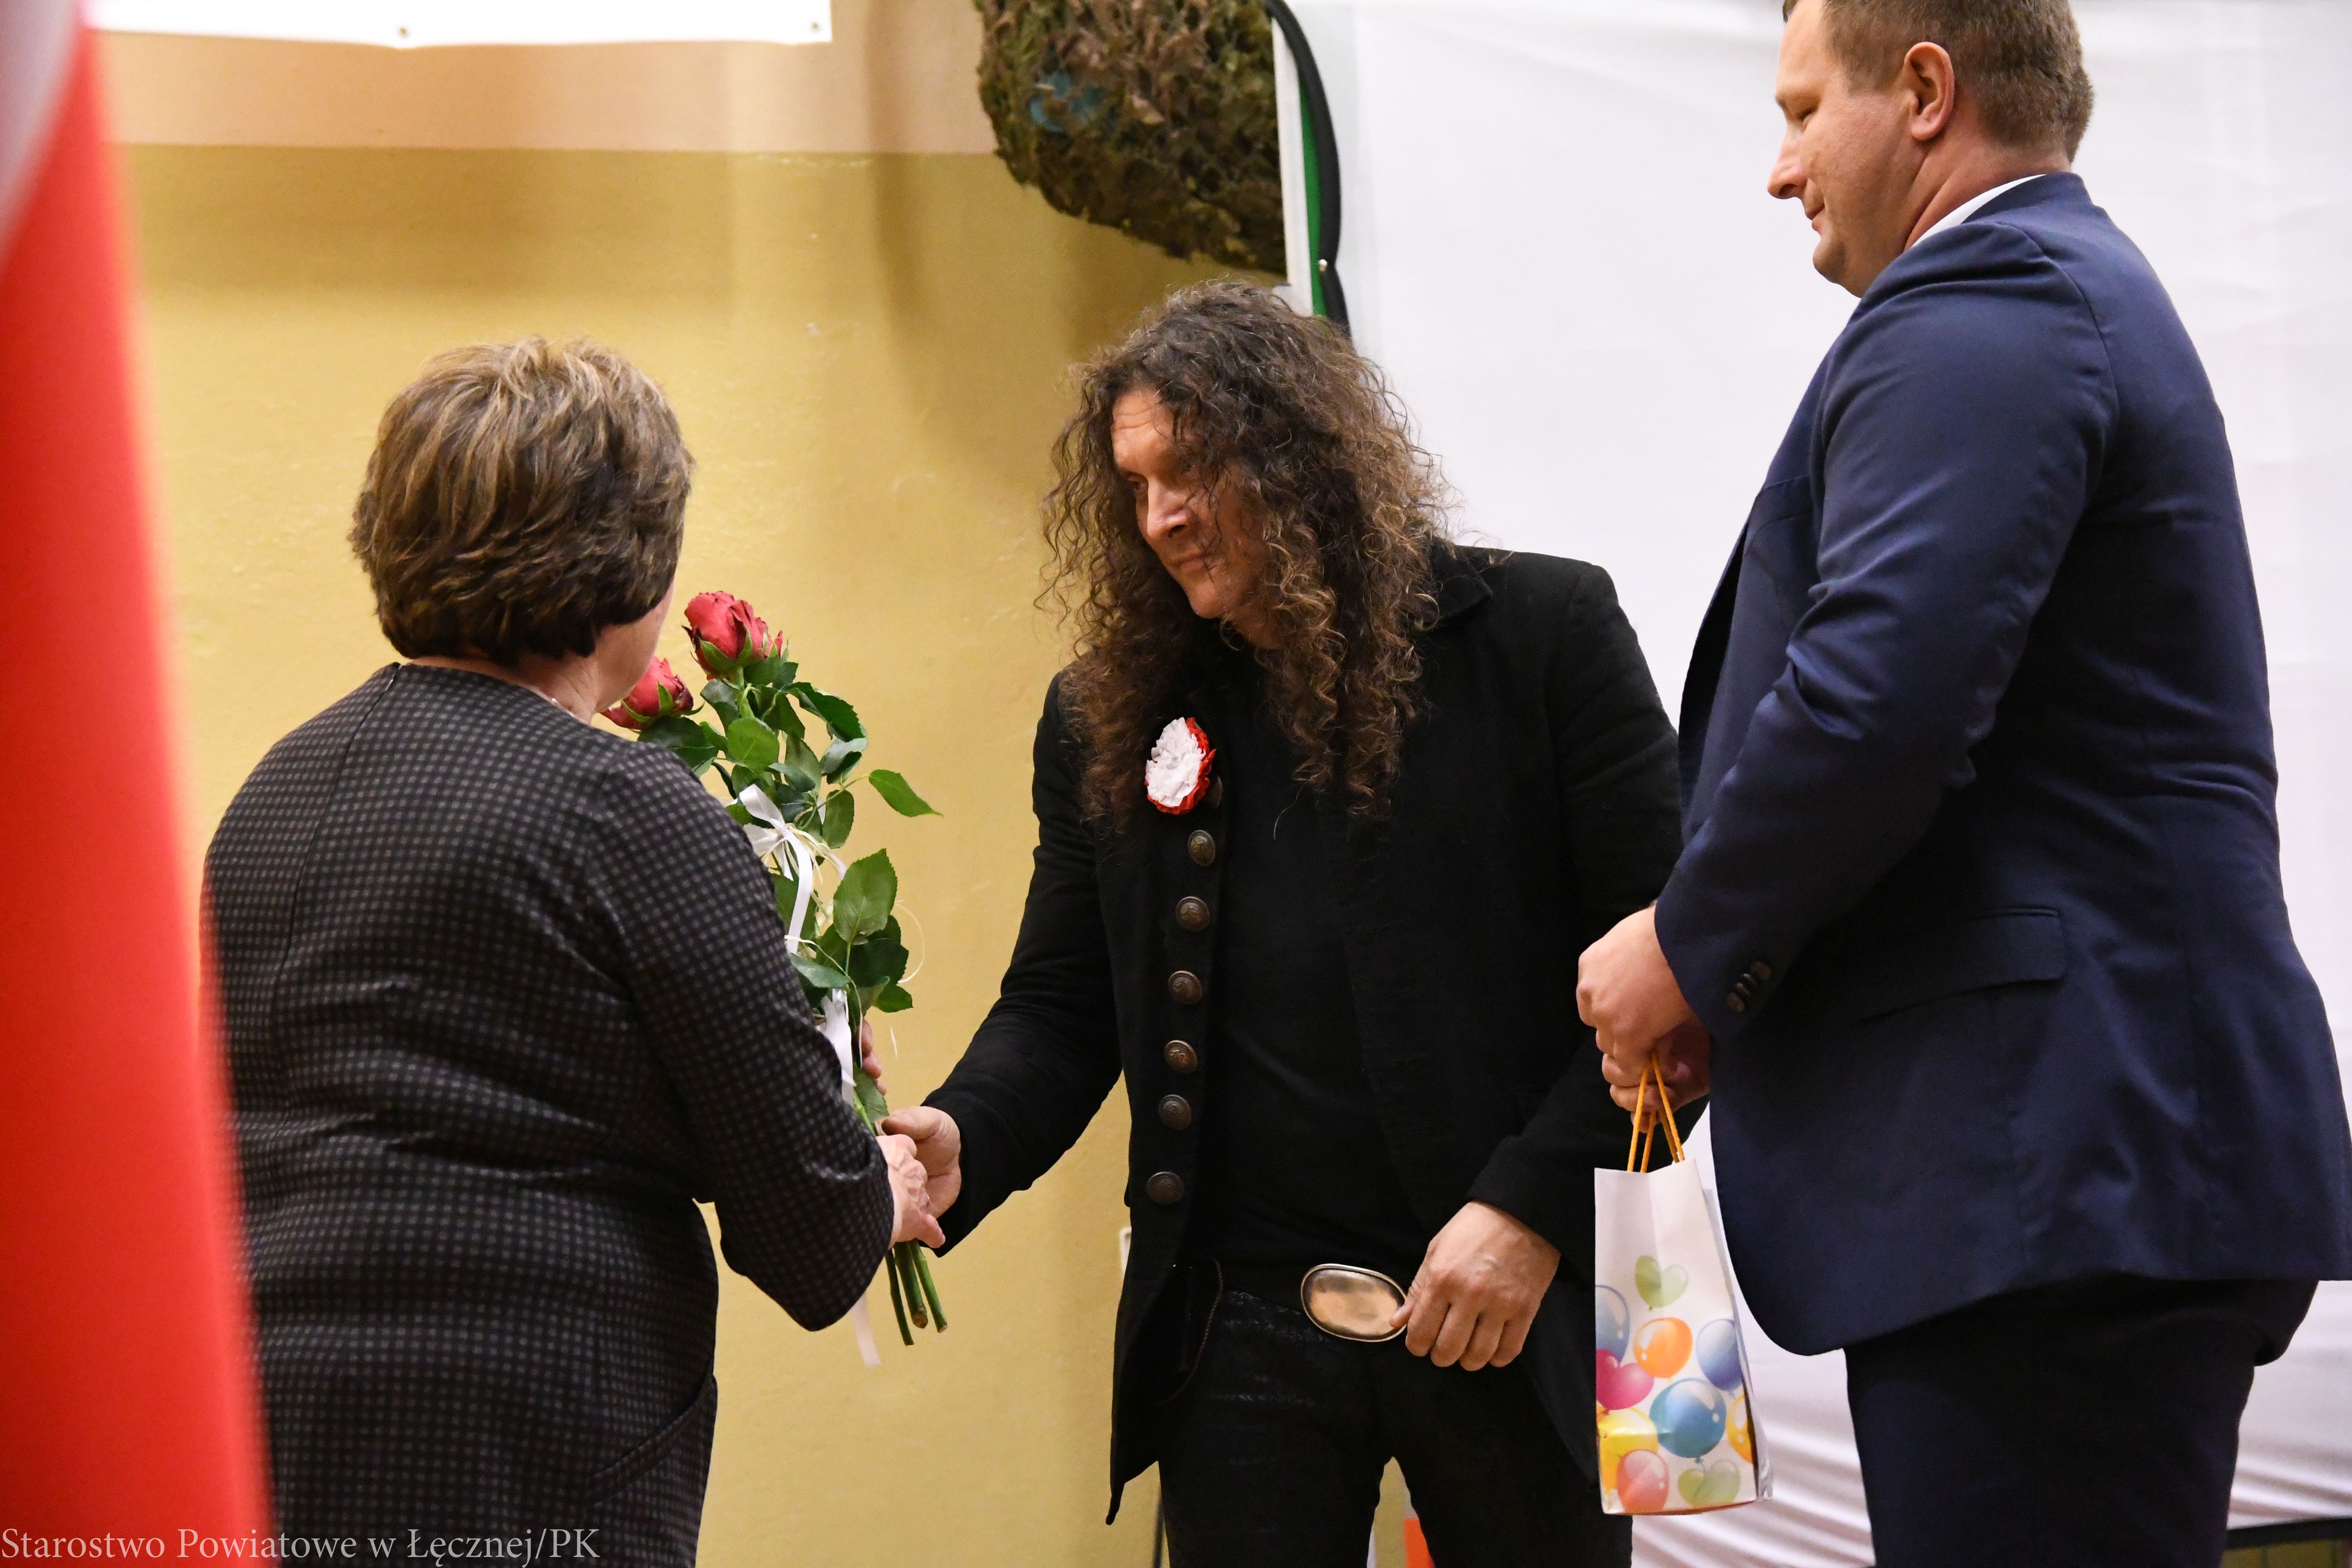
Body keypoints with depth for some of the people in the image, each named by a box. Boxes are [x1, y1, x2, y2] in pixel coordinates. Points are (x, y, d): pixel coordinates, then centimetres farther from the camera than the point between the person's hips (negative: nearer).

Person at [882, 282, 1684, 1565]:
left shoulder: (1541, 634, -3)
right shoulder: (1105, 716, 8)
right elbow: (1062, 1007, 11)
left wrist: (1531, 1208, -13)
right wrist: (961, 1141, -10)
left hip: (1515, 1312, -2)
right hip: (1239, 1326, 2)